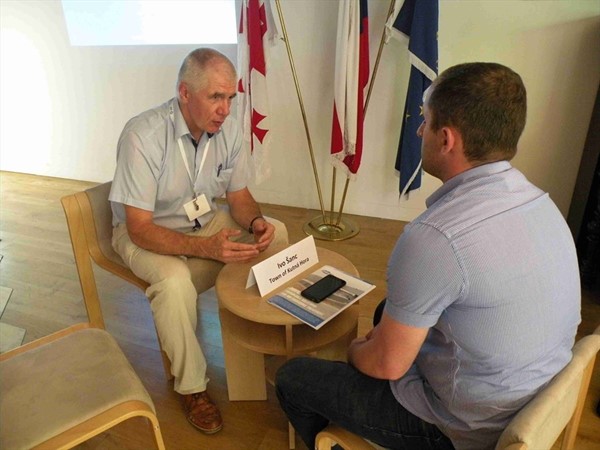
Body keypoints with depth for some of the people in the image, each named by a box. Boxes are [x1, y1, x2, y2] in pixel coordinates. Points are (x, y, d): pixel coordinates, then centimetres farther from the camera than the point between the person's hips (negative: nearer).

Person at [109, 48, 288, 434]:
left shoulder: (228, 128, -12)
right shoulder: (143, 136, -28)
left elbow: (239, 195, -1)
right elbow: (140, 229, -28)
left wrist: (255, 222, -25)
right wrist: (206, 247, -41)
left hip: (206, 220, 5)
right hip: (146, 232, -5)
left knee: (276, 232, -11)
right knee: (175, 280, -35)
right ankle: (192, 387, -10)